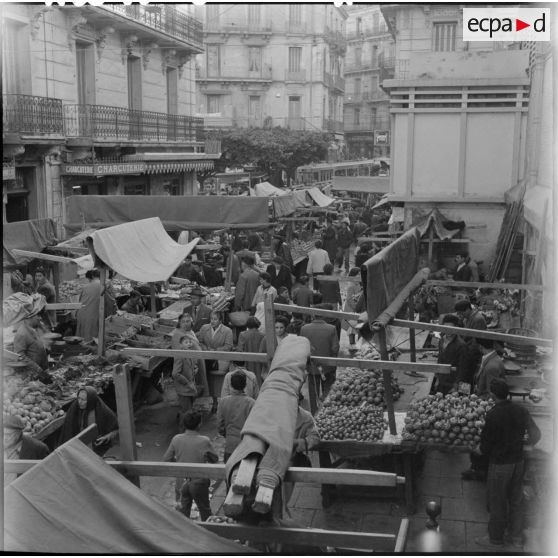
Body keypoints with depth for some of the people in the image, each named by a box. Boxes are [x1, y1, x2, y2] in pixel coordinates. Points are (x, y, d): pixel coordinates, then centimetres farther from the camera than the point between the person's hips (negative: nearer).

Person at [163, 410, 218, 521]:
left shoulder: (176, 439, -10)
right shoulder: (204, 441, -17)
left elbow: (166, 459, -1)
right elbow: (215, 459, -5)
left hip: (181, 482, 2)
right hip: (198, 482, -2)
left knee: (183, 512, 15)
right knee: (205, 511, 19)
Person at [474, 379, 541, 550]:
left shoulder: (493, 415, -24)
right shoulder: (521, 411, -6)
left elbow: (485, 447, -17)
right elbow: (534, 434, 5)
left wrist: (481, 449, 4)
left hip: (499, 464, -6)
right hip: (518, 461, 6)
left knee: (497, 503, 11)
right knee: (516, 500, 20)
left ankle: (495, 540, 26)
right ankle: (517, 538, 33)